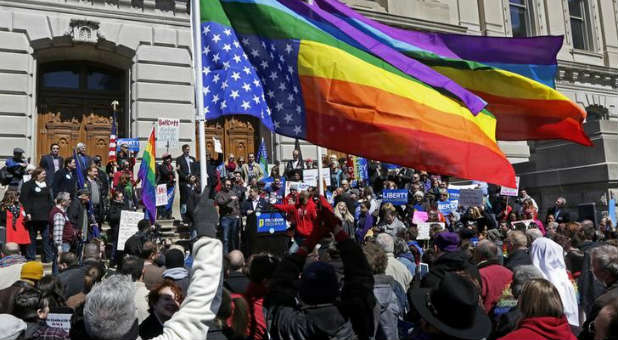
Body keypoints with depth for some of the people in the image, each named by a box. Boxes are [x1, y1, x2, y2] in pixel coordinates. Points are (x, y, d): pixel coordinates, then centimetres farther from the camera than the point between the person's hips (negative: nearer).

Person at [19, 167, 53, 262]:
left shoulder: (46, 185, 17)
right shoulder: (28, 185, -1)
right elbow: (24, 199, -8)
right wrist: (27, 212, -15)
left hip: (45, 215, 5)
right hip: (33, 215, -5)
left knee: (46, 236, 2)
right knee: (32, 237, 2)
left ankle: (48, 257, 6)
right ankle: (30, 257, 10)